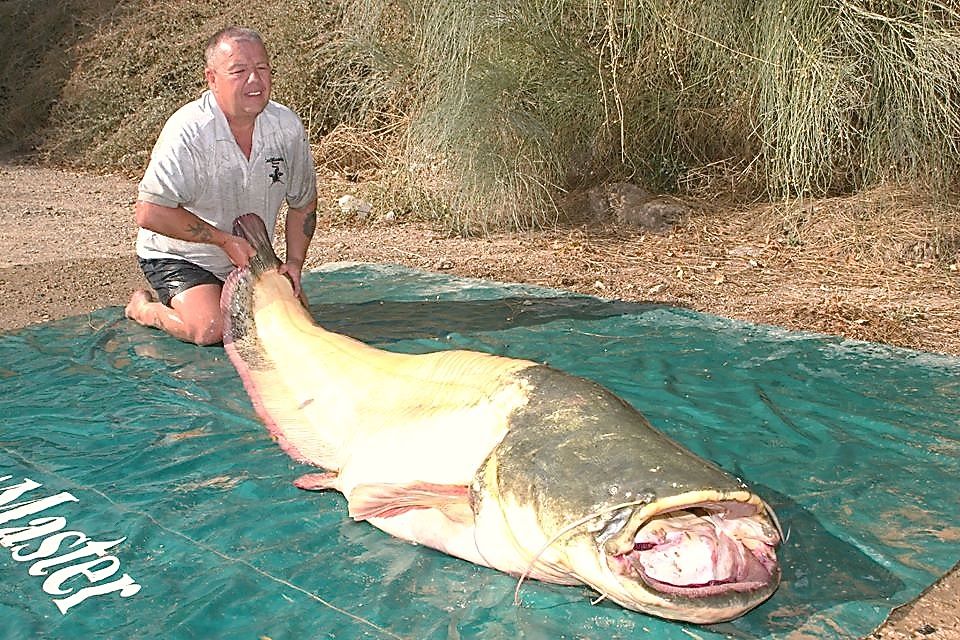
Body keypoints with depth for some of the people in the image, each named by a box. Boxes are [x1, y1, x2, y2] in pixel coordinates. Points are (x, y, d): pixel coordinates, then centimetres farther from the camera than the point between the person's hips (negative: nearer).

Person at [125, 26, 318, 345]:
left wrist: (295, 262, -4)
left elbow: (303, 202, 6)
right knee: (209, 329, -25)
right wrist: (225, 240, -25)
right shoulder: (188, 131, -26)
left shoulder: (287, 126, -9)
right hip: (180, 256, -6)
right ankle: (142, 307, 7)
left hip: (249, 258, 6)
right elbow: (150, 212, -29)